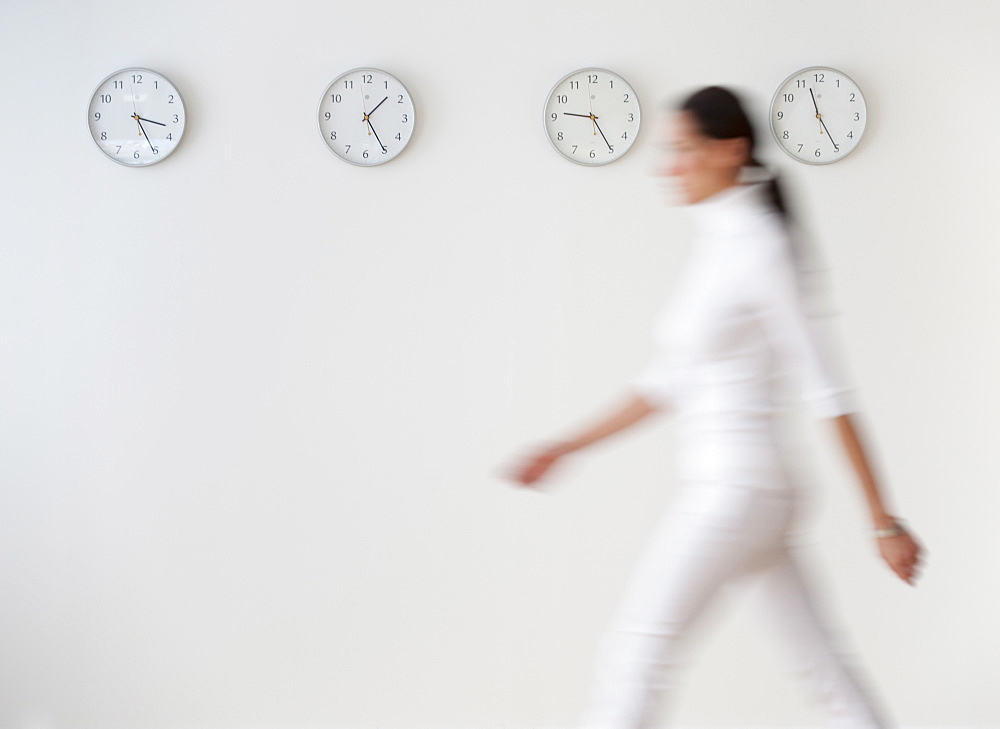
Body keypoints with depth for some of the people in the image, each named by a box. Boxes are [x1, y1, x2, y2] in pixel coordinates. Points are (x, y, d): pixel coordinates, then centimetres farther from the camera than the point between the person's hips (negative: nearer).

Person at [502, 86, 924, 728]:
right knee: (821, 662, 12)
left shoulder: (760, 248, -14)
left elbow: (827, 391, -15)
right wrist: (567, 448, 17)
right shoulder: (714, 245, 14)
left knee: (636, 659, -3)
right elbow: (671, 382, 19)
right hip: (732, 488, 9)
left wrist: (884, 521, -14)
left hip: (736, 488, -9)